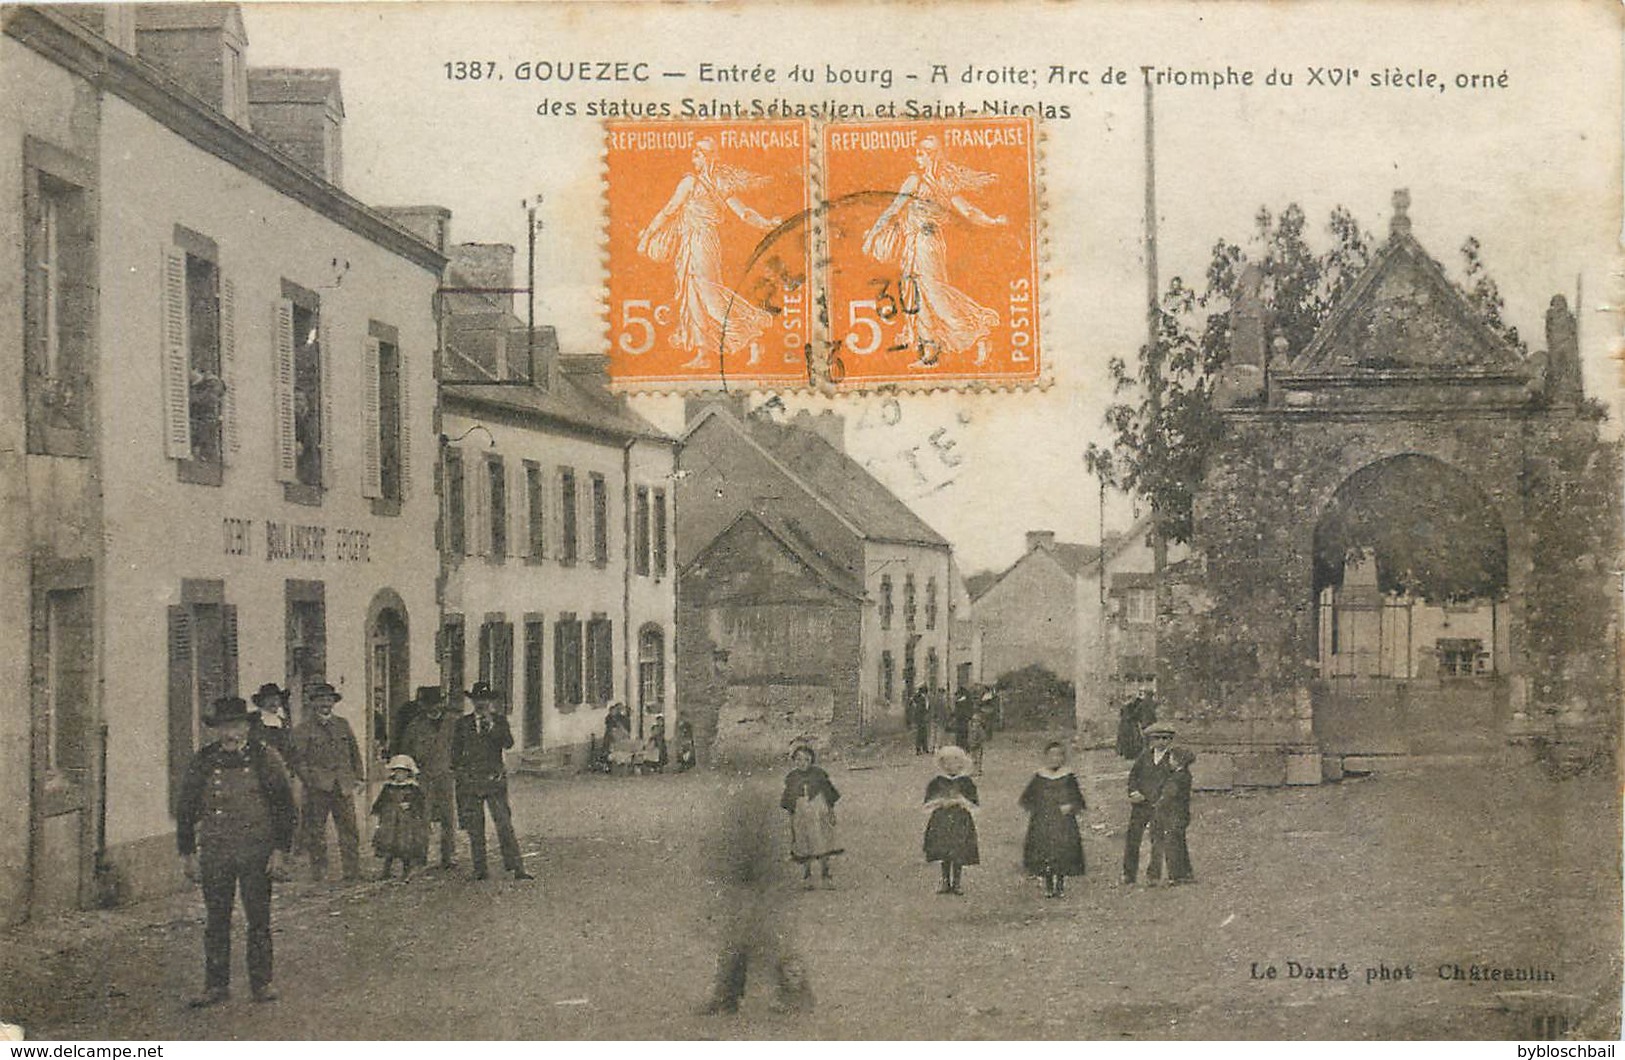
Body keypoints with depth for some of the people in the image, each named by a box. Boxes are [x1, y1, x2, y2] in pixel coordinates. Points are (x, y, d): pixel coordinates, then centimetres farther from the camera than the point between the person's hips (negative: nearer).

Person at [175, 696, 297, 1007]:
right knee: (216, 921, 5)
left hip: (256, 852, -1)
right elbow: (185, 809, 11)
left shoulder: (265, 759, 2)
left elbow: (285, 805, 4)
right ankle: (216, 985, 13)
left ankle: (261, 982, 12)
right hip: (214, 851, 1)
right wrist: (187, 853, 7)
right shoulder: (202, 762, 6)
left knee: (259, 920, 2)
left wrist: (279, 849, -3)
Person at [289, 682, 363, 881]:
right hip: (317, 789, -3)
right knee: (316, 831, 1)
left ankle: (353, 871, 6)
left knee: (349, 829, 1)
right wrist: (309, 780, -11)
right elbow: (299, 760, -1)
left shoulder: (342, 725, 15)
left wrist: (357, 778, 14)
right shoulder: (303, 730, 2)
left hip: (343, 787, 3)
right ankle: (318, 871, 10)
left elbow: (354, 752, 20)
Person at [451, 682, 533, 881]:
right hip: (470, 780, 1)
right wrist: (459, 771, 5)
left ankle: (517, 869, -8)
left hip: (495, 778, -1)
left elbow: (508, 743, -8)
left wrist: (492, 724, -15)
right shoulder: (463, 723, 9)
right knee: (475, 829, 2)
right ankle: (479, 870, 10)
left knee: (504, 825, -7)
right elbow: (455, 751, 14)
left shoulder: (499, 720, 7)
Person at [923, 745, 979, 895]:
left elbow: (974, 804, 2)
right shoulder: (937, 782, 6)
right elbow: (928, 803, 7)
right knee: (944, 853, 0)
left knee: (959, 854, -3)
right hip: (941, 820, 1)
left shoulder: (966, 782, 3)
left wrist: (962, 801, -14)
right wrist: (939, 802, -11)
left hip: (960, 822, -1)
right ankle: (945, 882, 11)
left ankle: (956, 883, 8)